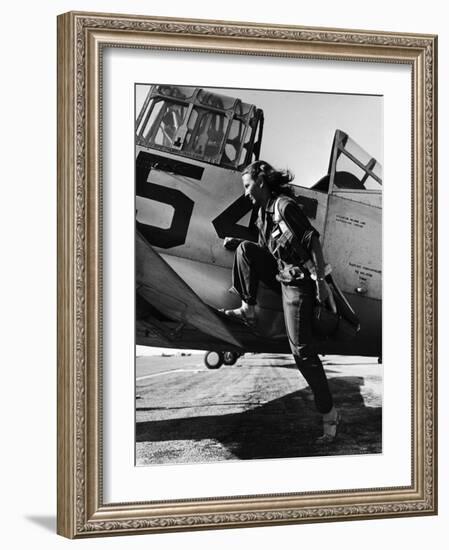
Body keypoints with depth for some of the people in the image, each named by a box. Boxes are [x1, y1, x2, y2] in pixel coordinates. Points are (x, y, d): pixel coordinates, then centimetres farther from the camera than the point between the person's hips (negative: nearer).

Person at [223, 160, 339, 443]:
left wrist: (321, 280, -24)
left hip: (299, 281, -9)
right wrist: (236, 243, 10)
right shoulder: (264, 211, 11)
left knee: (302, 349, -11)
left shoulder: (285, 205, -17)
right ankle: (248, 310, 7)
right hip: (281, 275, 9)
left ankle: (329, 413, -6)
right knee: (246, 249, 3)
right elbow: (267, 249, 21)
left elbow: (314, 240, -21)